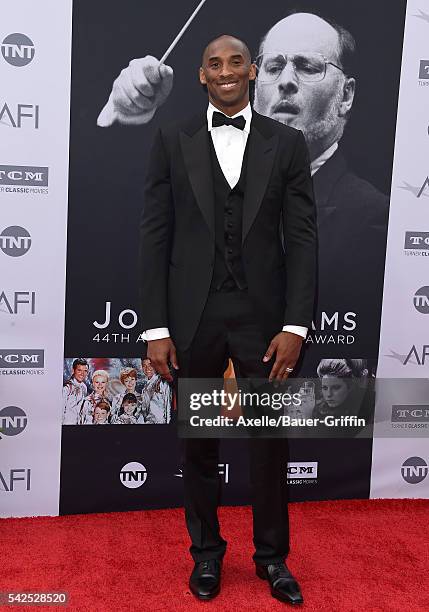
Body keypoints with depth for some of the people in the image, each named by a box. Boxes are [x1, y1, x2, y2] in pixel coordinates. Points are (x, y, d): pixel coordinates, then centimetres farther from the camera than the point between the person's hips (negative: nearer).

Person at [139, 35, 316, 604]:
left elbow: (302, 237, 0)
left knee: (270, 441, 10)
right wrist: (156, 327, -6)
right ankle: (206, 552, 33)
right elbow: (155, 235, 0)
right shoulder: (172, 140, 3)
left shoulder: (287, 142, 4)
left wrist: (296, 325, -8)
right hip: (192, 315, 0)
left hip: (264, 314, 0)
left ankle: (272, 555, 31)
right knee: (198, 442, 13)